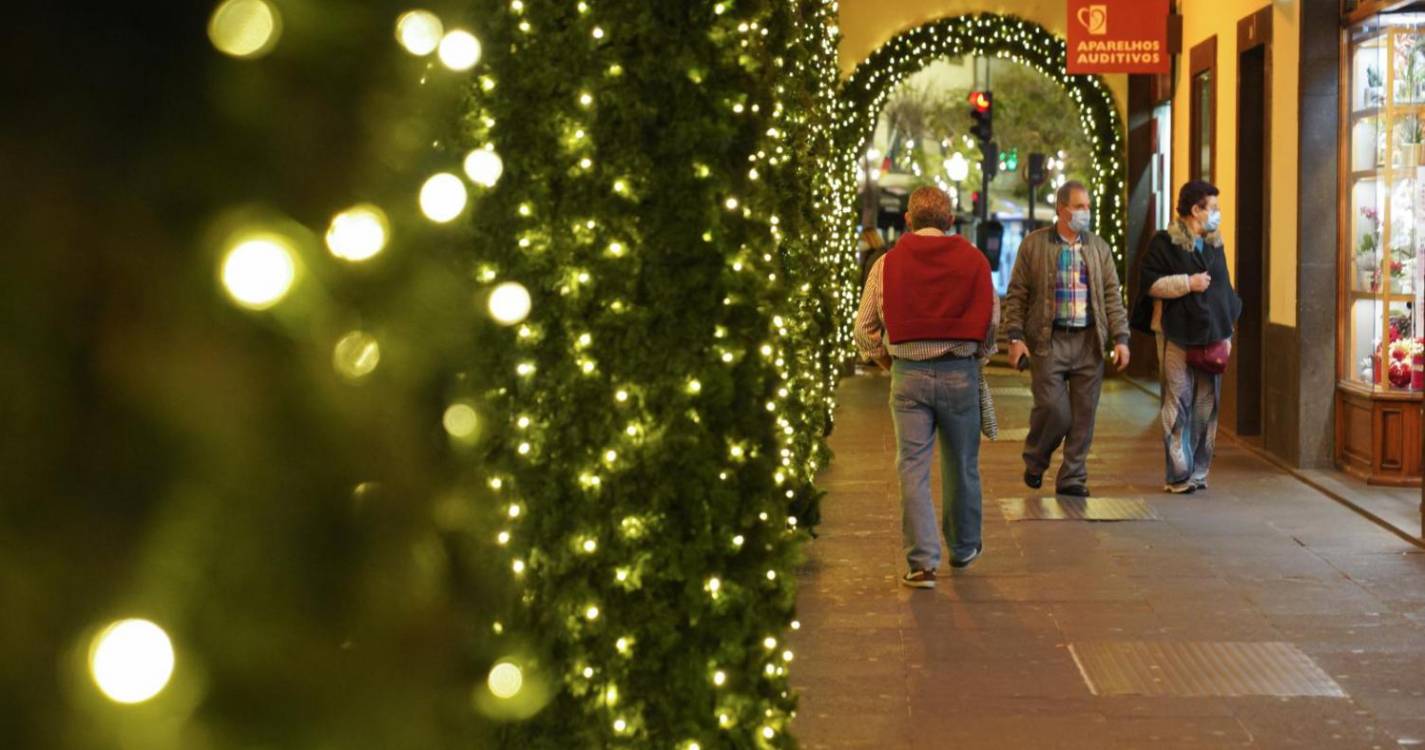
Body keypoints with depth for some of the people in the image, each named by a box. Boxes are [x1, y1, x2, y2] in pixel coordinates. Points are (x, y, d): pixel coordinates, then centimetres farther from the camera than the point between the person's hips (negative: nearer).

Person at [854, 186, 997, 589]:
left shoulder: (887, 264, 1)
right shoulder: (974, 260, 1)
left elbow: (865, 329, 2)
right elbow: (992, 322, 3)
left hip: (908, 375, -1)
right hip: (960, 373, 1)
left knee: (913, 468, 2)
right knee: (962, 466, 15)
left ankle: (922, 561, -3)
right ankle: (964, 548, 30)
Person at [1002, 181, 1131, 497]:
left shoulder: (1099, 247, 12)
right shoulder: (1034, 244, 2)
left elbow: (1112, 296, 11)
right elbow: (1016, 294, 2)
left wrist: (1120, 338, 2)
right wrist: (1015, 336, -7)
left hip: (1089, 341, 3)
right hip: (1049, 340, -3)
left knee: (1083, 415, 2)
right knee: (1053, 409, -10)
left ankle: (1073, 478, 13)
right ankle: (1035, 460, 17)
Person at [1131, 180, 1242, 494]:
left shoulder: (1214, 245, 17)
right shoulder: (1164, 243, -2)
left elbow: (1224, 290, 22)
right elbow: (1150, 283, -9)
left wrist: (1227, 334, 16)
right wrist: (1187, 283, -14)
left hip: (1211, 337, 6)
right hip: (1177, 336, -6)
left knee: (1207, 406, 6)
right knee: (1178, 404, -5)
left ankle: (1198, 473, 13)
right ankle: (1179, 475, -2)